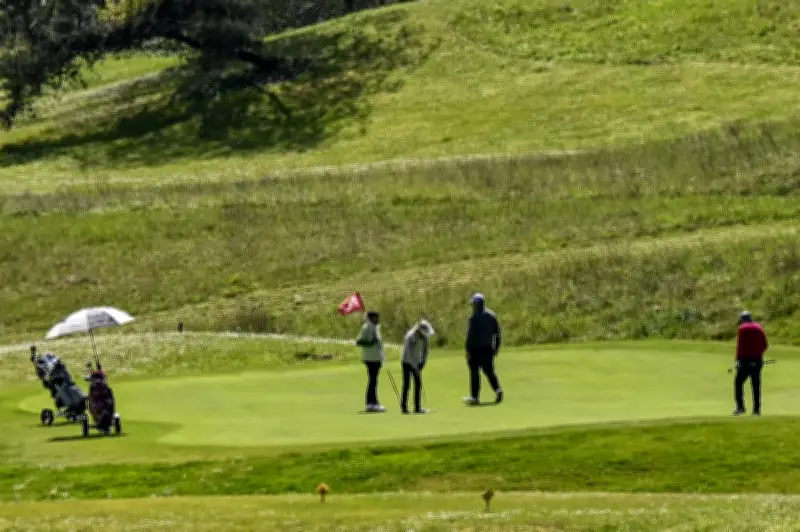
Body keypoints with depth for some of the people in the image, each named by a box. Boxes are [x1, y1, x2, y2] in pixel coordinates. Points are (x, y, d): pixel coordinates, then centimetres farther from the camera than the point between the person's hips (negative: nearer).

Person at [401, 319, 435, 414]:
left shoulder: (424, 337, -7)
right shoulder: (410, 337, -27)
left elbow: (426, 349, 4)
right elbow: (409, 353, -28)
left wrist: (423, 362, -5)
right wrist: (416, 368, -28)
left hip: (417, 362, 6)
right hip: (407, 362, -6)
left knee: (418, 384, 3)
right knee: (407, 384, -7)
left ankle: (417, 407, 7)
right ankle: (404, 407, -5)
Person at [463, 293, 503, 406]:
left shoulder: (474, 317, -13)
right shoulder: (491, 315, 7)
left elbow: (470, 335, -15)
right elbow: (497, 332, 10)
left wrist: (468, 350, -12)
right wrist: (496, 347, 17)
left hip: (476, 349, -6)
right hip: (488, 348, 6)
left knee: (474, 371, 3)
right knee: (489, 370, 15)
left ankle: (474, 397, 5)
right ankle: (497, 389, -6)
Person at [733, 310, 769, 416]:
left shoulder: (742, 328, -6)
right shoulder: (759, 327, 9)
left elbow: (740, 345, -12)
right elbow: (765, 345, 10)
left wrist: (738, 359, -6)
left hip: (745, 360, -5)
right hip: (757, 360, 5)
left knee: (738, 383, 5)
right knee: (756, 385, 8)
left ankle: (740, 406, -4)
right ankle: (756, 409, 7)